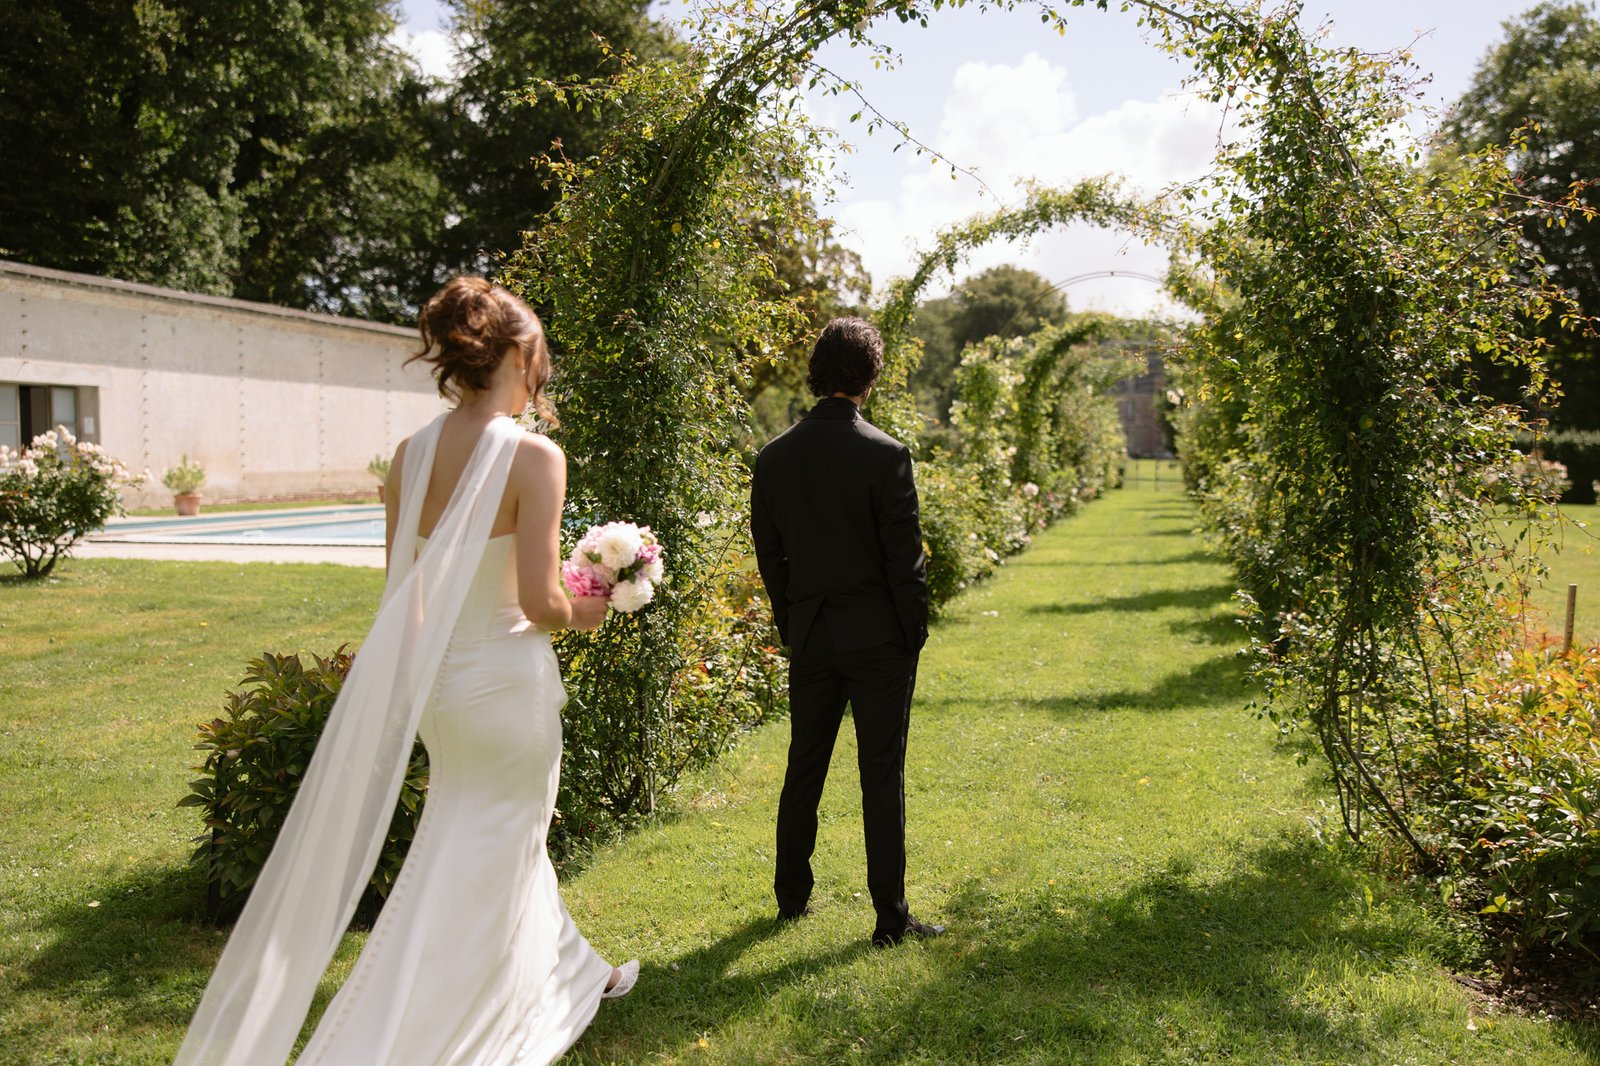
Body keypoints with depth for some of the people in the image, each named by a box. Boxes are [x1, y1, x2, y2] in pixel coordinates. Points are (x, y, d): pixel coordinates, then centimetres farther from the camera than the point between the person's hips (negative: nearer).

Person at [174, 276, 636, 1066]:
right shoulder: (534, 456, -18)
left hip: (434, 678, 7)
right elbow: (539, 602, -20)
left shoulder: (411, 455, 0)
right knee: (480, 869, 10)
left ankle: (568, 974, 44)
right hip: (506, 680, -7)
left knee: (510, 842, 25)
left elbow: (403, 590, 6)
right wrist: (578, 614, 0)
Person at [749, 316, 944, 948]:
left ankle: (792, 896, 29)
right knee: (882, 777, 3)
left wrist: (792, 628, 16)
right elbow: (905, 558, -12)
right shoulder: (886, 455, -14)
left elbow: (770, 557, 6)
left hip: (809, 639, 4)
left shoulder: (773, 458, 0)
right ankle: (890, 918, 11)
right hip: (878, 637, -4)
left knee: (803, 769, 16)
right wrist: (913, 636, -1)